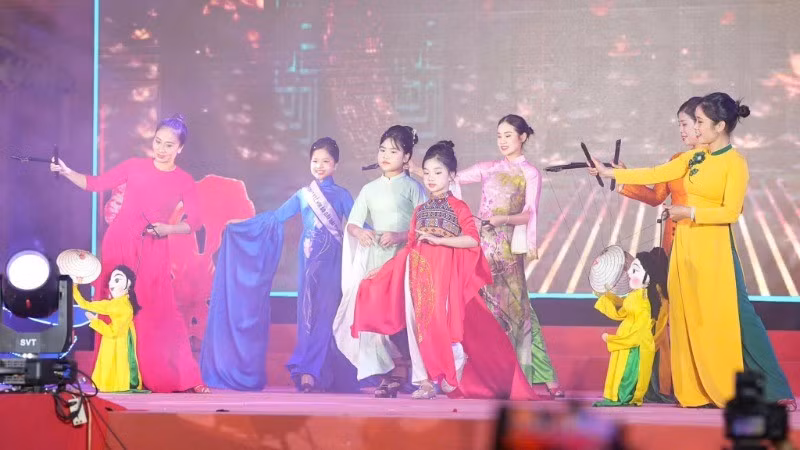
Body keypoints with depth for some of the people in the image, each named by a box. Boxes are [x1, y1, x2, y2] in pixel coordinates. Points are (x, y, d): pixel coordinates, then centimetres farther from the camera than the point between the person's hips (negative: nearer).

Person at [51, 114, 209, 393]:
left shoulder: (184, 182, 3)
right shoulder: (135, 166, 4)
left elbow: (194, 222, 1)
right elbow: (96, 184, 7)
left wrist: (168, 229, -15)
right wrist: (67, 173, -4)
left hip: (152, 252, -1)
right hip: (119, 244, 1)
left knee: (160, 312, -6)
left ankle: (183, 378, -1)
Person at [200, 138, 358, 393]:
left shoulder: (342, 196, 8)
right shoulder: (302, 195, 13)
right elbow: (274, 218, 16)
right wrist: (238, 224, 14)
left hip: (332, 261, -2)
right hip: (309, 260, 2)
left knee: (325, 313, -11)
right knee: (309, 313, -3)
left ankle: (312, 372, -14)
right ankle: (311, 372, -4)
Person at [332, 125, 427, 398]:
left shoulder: (412, 187, 1)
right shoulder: (370, 189, 13)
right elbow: (351, 224, 10)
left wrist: (400, 236, -18)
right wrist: (359, 232, -13)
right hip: (376, 261, 4)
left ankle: (398, 374, -2)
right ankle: (390, 371, 6)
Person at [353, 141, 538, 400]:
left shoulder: (458, 208, -1)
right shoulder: (420, 210, 14)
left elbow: (472, 240, -15)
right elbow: (410, 247, 15)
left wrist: (438, 239, -18)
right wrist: (379, 270, 13)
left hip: (446, 274, -5)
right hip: (420, 273, 6)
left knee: (445, 323, -15)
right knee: (418, 324, 2)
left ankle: (455, 377, 0)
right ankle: (426, 381, 8)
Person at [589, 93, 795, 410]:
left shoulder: (735, 163, -9)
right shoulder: (694, 159, 11)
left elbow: (731, 212, -15)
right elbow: (655, 175, 12)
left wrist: (690, 213, -16)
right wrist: (611, 173, 12)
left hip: (715, 251, -7)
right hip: (685, 249, 7)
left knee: (734, 319, -9)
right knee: (688, 320, 7)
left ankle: (777, 392, -5)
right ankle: (695, 391, 12)